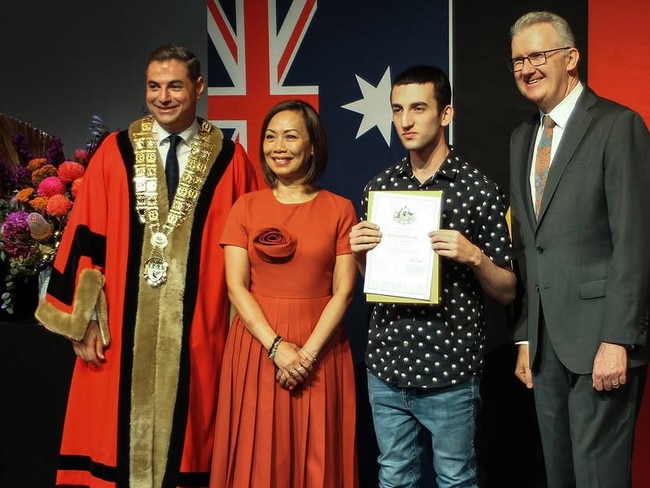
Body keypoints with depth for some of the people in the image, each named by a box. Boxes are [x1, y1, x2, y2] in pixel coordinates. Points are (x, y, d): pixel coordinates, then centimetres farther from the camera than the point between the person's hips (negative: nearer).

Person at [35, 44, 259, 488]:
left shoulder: (229, 159, 1)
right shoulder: (115, 152, 2)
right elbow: (85, 237, 0)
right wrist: (83, 319, -4)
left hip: (196, 331, 0)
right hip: (122, 329, 1)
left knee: (187, 434, 10)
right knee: (119, 434, 8)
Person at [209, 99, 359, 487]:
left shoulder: (340, 209, 1)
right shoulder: (246, 207, 4)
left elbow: (344, 290, -4)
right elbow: (236, 286, -3)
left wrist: (308, 351, -13)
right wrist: (276, 346, -13)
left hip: (321, 351, -1)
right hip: (257, 346, 1)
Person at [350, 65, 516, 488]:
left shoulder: (479, 190, -7)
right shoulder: (379, 187, 6)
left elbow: (507, 292, -3)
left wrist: (473, 255, -21)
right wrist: (361, 251, -5)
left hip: (450, 372, -4)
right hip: (386, 366, 4)